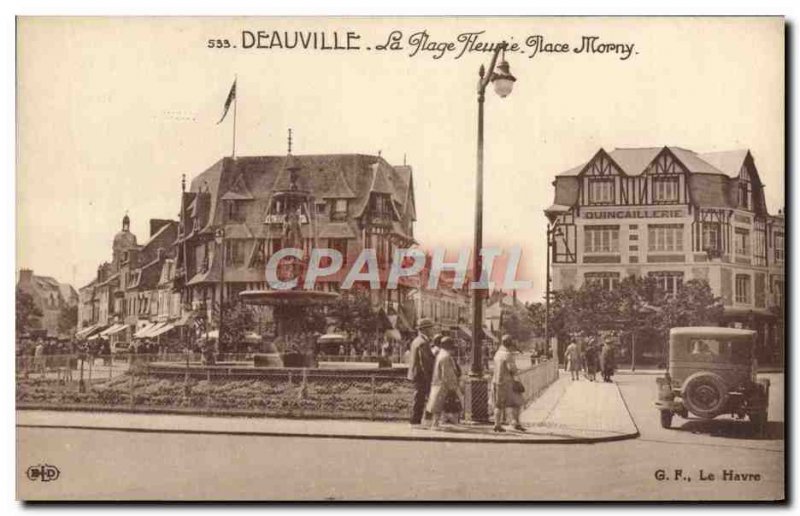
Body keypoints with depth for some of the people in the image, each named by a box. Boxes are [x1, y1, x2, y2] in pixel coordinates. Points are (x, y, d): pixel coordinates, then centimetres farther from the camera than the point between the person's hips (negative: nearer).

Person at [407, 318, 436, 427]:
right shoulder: (423, 343, -18)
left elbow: (411, 358, 21)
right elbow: (424, 362, -21)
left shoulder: (416, 341, 15)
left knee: (419, 399, 14)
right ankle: (415, 422, -1)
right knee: (420, 398, -5)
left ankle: (416, 421, 17)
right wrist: (428, 379, -19)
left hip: (415, 374, 10)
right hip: (422, 375, -10)